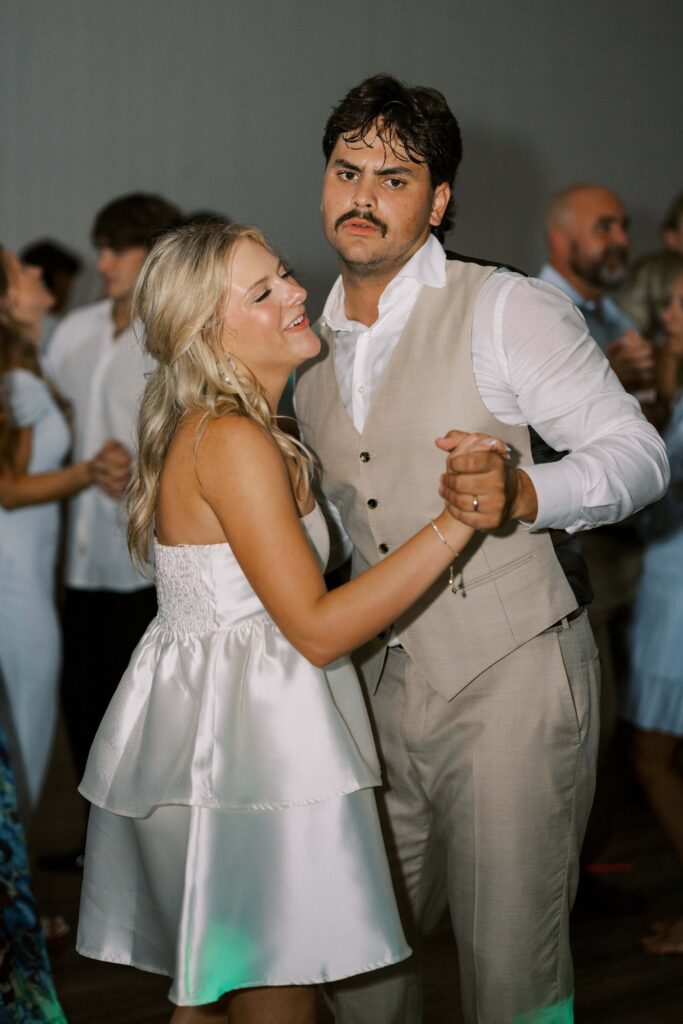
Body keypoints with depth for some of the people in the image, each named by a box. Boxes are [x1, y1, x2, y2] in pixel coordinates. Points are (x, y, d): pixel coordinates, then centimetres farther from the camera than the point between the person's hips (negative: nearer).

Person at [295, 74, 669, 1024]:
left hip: (511, 673, -6)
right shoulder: (315, 348, 12)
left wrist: (523, 495, -27)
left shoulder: (507, 310, -8)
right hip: (384, 681, 6)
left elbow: (638, 453, -10)